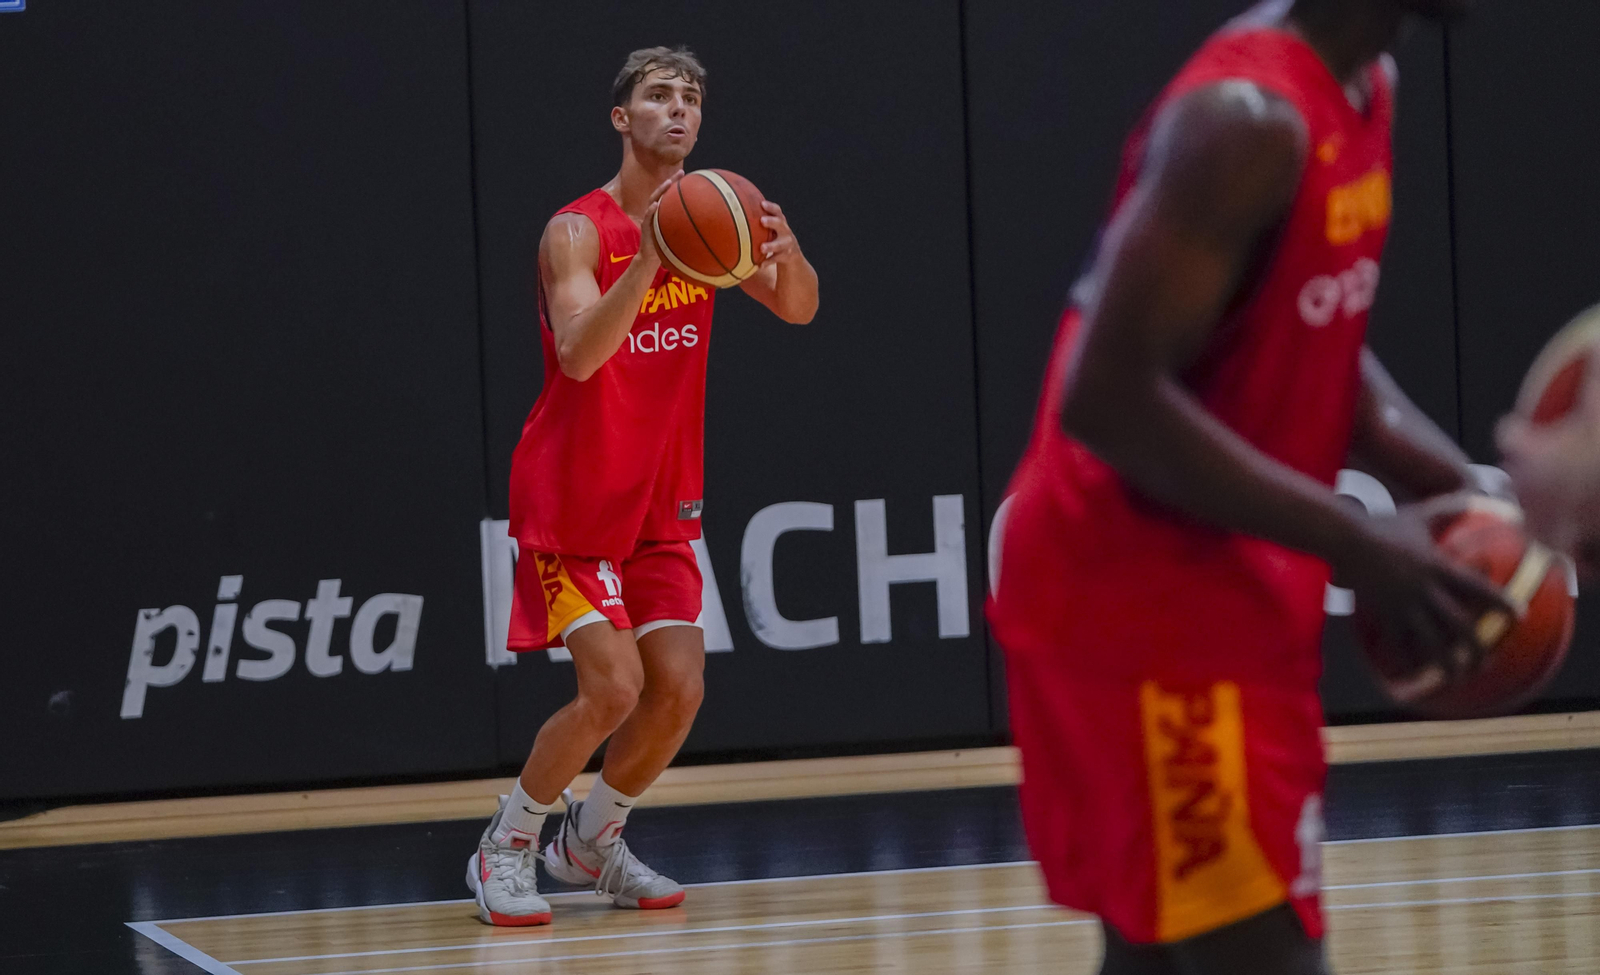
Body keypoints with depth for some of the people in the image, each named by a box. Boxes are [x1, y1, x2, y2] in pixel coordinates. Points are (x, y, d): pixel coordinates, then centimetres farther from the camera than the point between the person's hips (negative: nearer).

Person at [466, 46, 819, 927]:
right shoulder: (579, 230, -17)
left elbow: (798, 308, -3)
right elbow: (579, 355, -32)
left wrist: (786, 252, -26)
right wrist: (650, 256, -44)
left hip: (661, 504, 6)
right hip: (571, 500, -6)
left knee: (678, 690, 0)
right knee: (613, 688, -16)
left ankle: (591, 840, 22)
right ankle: (505, 848, 3)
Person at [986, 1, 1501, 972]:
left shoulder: (1362, 85, 7)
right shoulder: (1249, 120, -22)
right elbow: (1108, 397, -27)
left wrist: (1462, 493, 3)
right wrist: (1355, 546, -25)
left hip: (1228, 588, 10)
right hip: (1142, 600, -10)